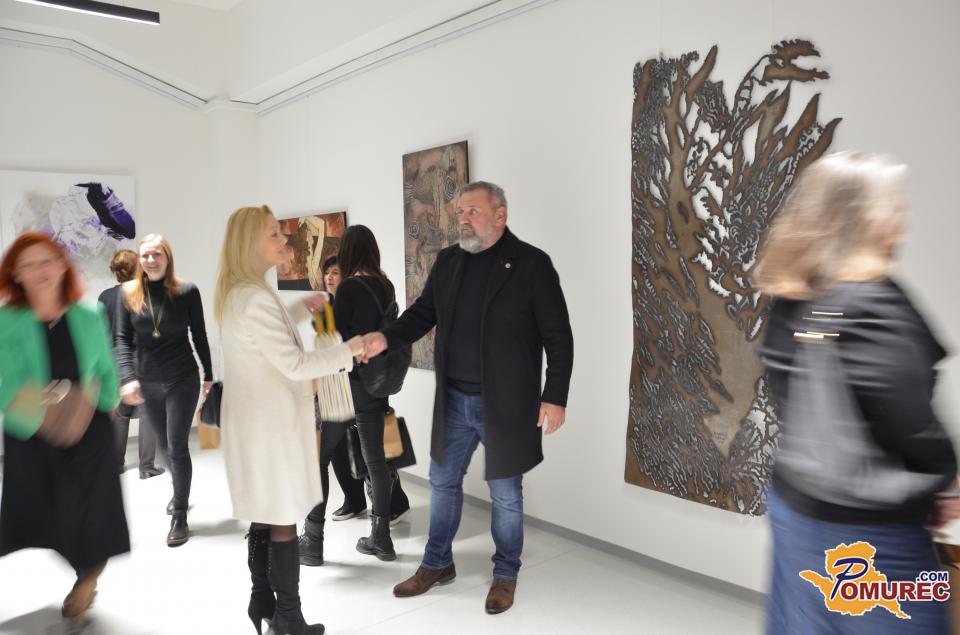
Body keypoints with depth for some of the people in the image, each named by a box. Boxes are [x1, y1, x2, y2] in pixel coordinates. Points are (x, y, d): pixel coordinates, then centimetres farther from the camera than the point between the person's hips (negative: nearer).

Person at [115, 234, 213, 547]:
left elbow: (199, 336, -1)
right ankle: (180, 492, 40)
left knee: (177, 446, -4)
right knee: (164, 444, 16)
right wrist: (127, 378, -17)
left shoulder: (187, 291, -8)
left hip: (183, 380, -3)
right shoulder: (129, 293, -2)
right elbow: (123, 339, -4)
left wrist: (208, 376, 6)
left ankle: (180, 517, 6)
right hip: (148, 383, 3)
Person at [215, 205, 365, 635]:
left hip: (254, 420, 10)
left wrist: (303, 308, 17)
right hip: (272, 422, -10)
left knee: (263, 516, 17)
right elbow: (293, 364, -23)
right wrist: (347, 351, -15)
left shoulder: (234, 293, 10)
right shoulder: (256, 298, -22)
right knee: (284, 520, 2)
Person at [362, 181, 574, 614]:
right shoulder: (447, 261, 5)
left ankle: (505, 574, 30)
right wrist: (387, 338, -11)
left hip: (505, 404, -5)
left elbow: (558, 336, -10)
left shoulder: (531, 263, -11)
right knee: (443, 482, 17)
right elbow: (423, 313, 9)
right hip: (454, 401, 5)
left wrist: (555, 397, -14)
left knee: (505, 492, 10)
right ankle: (437, 564, 36)